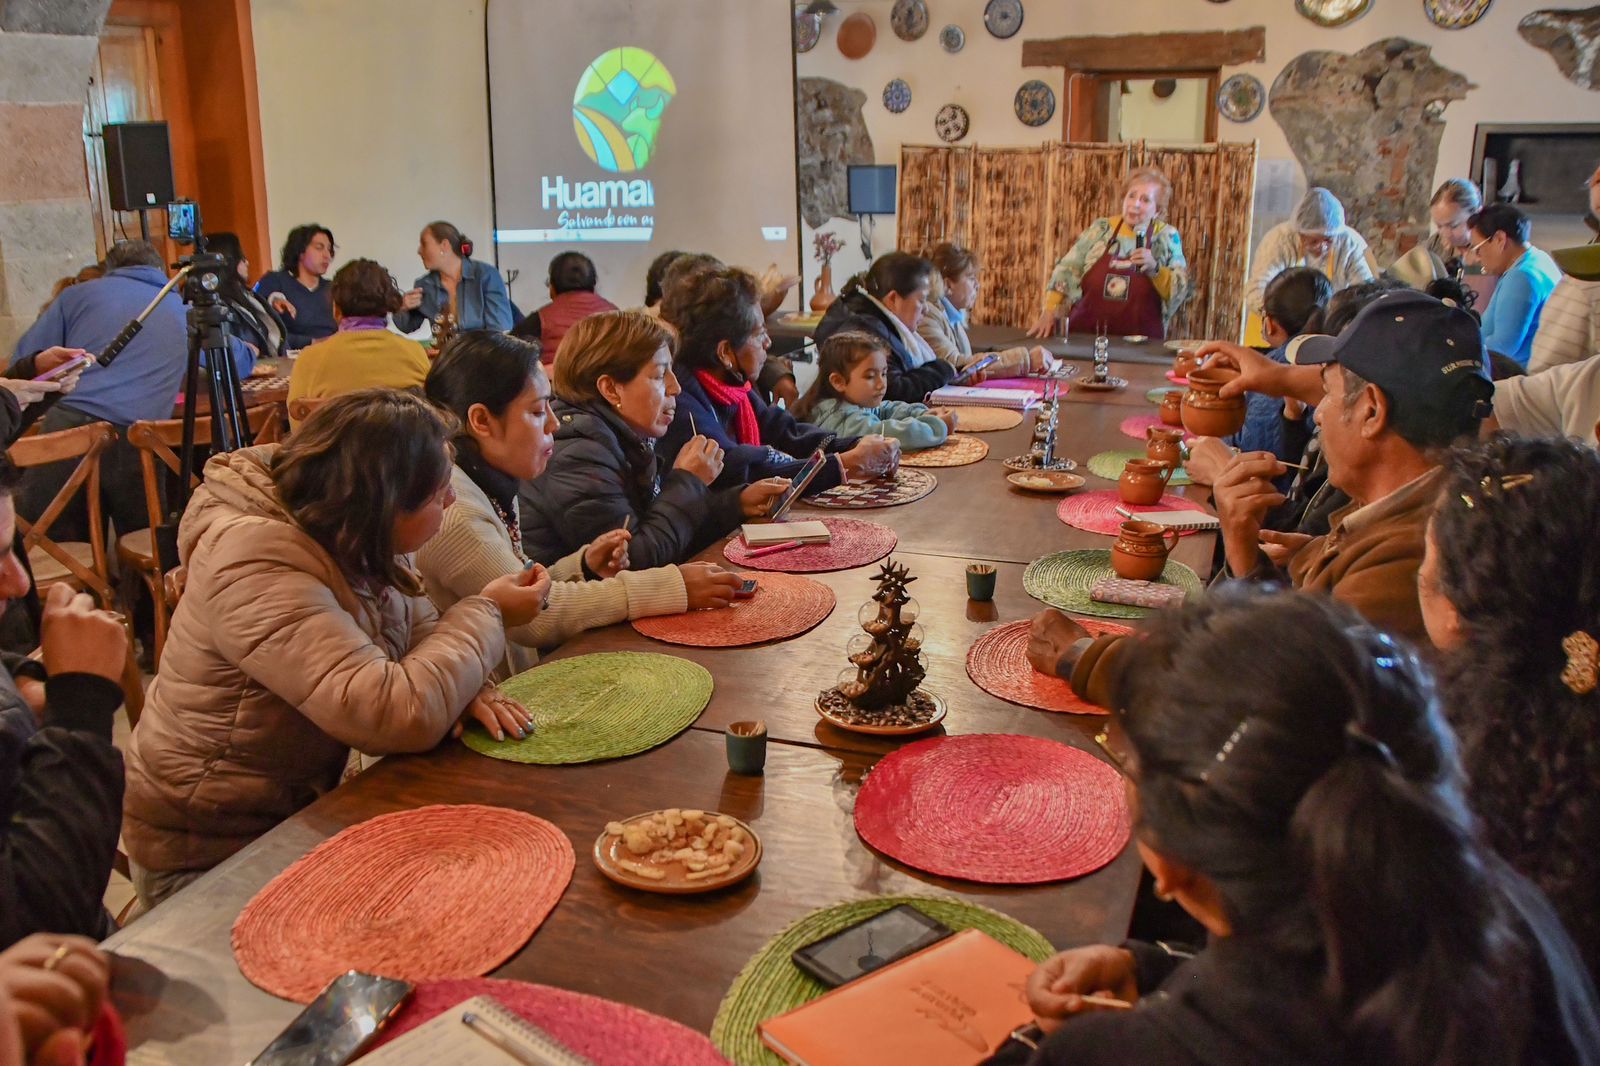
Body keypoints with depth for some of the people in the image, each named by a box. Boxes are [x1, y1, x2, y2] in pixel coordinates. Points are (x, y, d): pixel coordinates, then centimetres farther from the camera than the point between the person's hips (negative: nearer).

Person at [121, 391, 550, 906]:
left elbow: (417, 633, 6)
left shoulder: (358, 536, -5)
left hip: (306, 804, 7)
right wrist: (487, 612, -22)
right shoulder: (257, 565, -29)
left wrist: (464, 685, -16)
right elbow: (396, 716, -37)